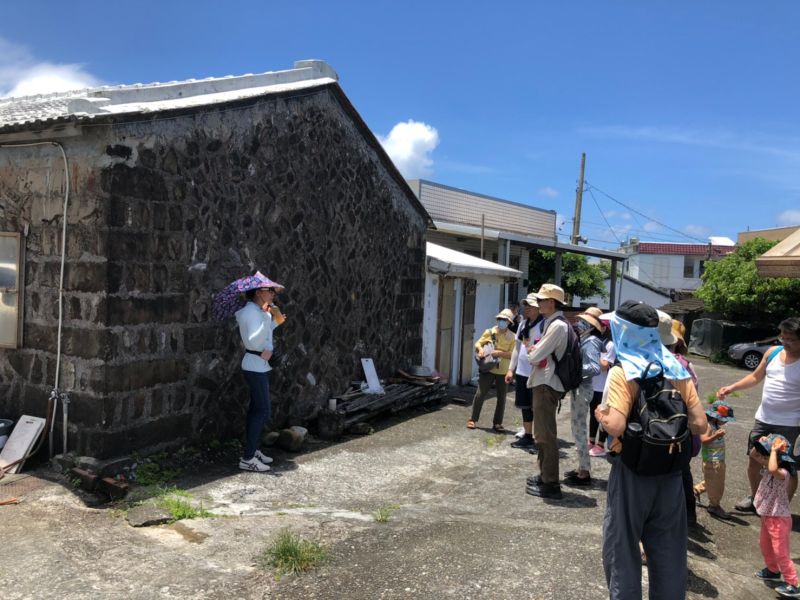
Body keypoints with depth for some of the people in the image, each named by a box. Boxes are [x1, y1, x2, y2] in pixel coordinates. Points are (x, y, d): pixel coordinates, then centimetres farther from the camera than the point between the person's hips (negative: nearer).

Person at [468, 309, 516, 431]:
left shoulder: (512, 337, -2)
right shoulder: (489, 332, 1)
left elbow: (512, 355, -8)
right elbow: (478, 343, 5)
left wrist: (499, 353, -22)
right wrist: (480, 350, -16)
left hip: (503, 371, 1)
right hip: (488, 368, -1)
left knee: (501, 398, 7)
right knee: (480, 394, -2)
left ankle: (497, 423, 19)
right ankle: (473, 419, 10)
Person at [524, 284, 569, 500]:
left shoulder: (557, 325, -18)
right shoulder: (552, 323, 14)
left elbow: (535, 357, -20)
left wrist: (531, 353, 0)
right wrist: (534, 351, 0)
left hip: (546, 385, -11)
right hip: (544, 382, 11)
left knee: (546, 434, -5)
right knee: (543, 433, 19)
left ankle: (550, 484, 1)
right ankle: (545, 474, 32)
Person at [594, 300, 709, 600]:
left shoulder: (622, 372, -15)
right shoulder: (677, 370, 1)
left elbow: (616, 427, -25)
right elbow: (700, 424, 0)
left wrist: (600, 413, -5)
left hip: (632, 469, -5)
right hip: (670, 469, 5)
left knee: (622, 546, 10)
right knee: (668, 549, 17)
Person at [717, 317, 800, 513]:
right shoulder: (772, 353, 2)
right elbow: (755, 377, 13)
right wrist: (731, 388, 3)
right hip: (763, 419, 6)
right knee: (754, 461, 16)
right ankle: (755, 498, 36)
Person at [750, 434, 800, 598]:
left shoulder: (783, 473, -28)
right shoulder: (767, 467, -2)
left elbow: (773, 470, -51)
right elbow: (753, 454, 6)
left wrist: (774, 450, -40)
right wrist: (761, 443, -10)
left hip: (779, 518, -10)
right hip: (767, 516, 10)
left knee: (781, 552, -2)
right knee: (765, 545, 25)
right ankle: (773, 570, 43)